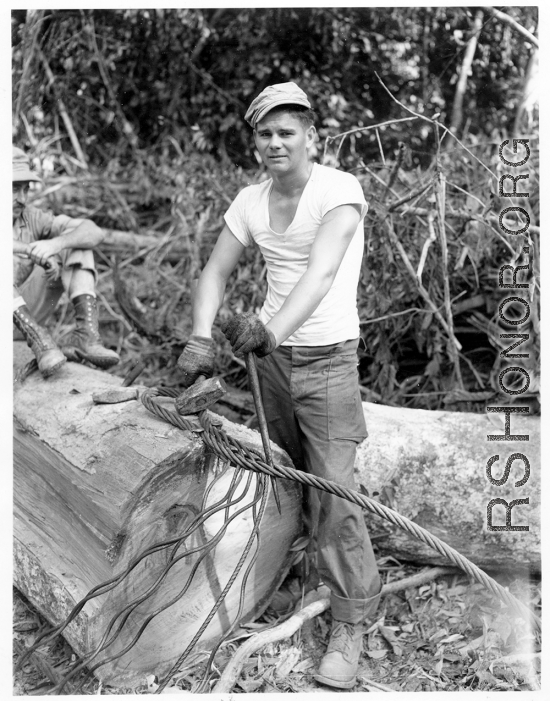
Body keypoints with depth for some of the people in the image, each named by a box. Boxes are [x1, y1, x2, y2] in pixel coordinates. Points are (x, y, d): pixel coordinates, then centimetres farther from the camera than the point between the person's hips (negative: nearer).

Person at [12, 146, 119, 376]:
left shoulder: (31, 218, -1)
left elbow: (94, 232, -13)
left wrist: (55, 244, -33)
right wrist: (31, 250, -44)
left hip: (25, 314, 4)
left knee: (74, 241, -10)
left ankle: (85, 335, -27)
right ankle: (40, 340, -38)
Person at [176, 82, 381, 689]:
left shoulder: (339, 189, -15)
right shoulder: (250, 202, 3)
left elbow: (321, 271, -30)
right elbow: (215, 272, 4)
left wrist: (274, 328, -45)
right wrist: (200, 338, -13)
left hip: (327, 360, -6)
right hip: (269, 354, 6)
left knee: (331, 493, -6)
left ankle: (350, 623, 9)